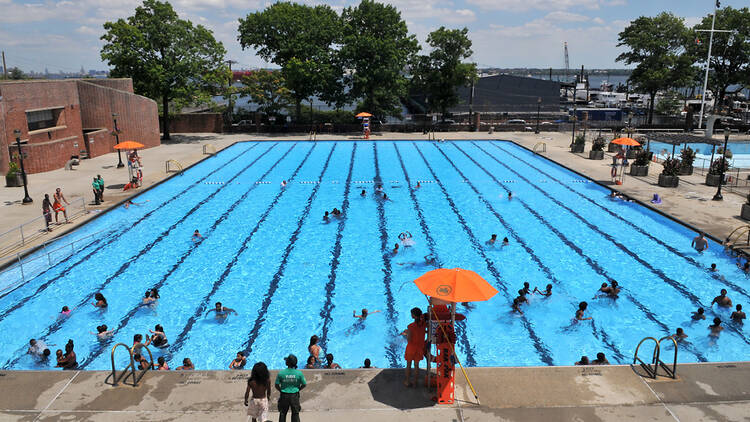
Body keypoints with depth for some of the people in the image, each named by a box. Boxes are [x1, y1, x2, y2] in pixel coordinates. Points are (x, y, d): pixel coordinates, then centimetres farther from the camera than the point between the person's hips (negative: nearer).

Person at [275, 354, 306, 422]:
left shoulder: (281, 373, -13)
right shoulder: (299, 373, -11)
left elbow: (276, 385, -5)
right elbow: (304, 384, -3)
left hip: (284, 395, 0)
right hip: (295, 396, 0)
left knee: (282, 413, 17)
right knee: (295, 413, 12)